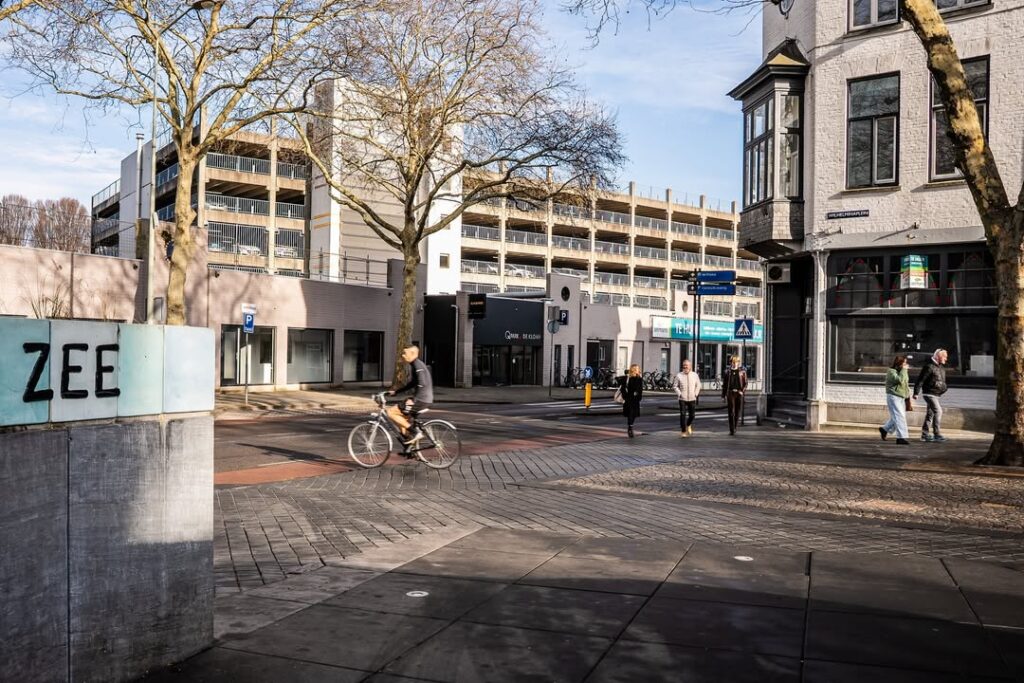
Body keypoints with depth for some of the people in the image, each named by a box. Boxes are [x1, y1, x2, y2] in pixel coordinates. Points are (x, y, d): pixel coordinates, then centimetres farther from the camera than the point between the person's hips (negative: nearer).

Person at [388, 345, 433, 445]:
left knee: (391, 412, -9)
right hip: (422, 399, 10)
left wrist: (413, 399, -25)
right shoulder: (414, 365, 18)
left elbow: (422, 384, -25)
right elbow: (412, 384, 26)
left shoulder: (417, 365, -14)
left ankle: (415, 432, -8)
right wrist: (396, 392, 24)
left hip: (421, 400, -10)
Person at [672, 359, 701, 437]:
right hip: (682, 399, -2)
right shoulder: (679, 376, -3)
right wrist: (679, 394, -6)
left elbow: (698, 385, 15)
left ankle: (689, 425, 39)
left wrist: (696, 393, 4)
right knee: (683, 415, -7)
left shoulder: (694, 375, 3)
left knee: (692, 414, 9)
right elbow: (675, 386, 4)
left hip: (692, 398, 2)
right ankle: (684, 431, 1)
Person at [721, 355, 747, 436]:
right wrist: (723, 395, 7)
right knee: (731, 412, -5)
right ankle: (732, 430, -4)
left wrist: (742, 391, -10)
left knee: (738, 411, 7)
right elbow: (724, 384, 10)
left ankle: (735, 427, 26)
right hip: (730, 393, -1)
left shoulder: (742, 371, 6)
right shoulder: (727, 372, 7)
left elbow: (745, 383, 6)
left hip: (739, 393, 1)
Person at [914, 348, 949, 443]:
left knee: (930, 413, 11)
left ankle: (925, 434, 16)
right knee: (938, 411, -15)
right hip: (929, 393, -9)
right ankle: (937, 434, -14)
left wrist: (943, 388, 11)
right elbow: (920, 379, -17)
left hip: (936, 394, 9)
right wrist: (916, 393, -18)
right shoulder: (929, 366, -15)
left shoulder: (941, 367, 14)